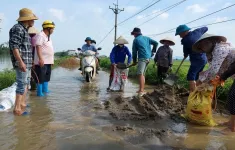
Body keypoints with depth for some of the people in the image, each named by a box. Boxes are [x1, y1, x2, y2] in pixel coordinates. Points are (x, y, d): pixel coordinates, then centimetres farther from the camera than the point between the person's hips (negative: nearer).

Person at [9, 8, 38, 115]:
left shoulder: (24, 30, 17)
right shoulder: (18, 29, -13)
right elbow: (14, 46, -20)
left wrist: (29, 61, 25)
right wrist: (21, 62, -26)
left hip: (26, 62, 10)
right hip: (21, 62, -10)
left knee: (26, 83, 15)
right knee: (22, 84, -9)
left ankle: (22, 103, 25)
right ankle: (17, 108, -5)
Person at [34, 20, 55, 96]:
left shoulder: (48, 37, 18)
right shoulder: (40, 35, -12)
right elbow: (38, 47, -21)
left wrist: (52, 60, 21)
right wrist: (40, 59, -28)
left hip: (48, 61, 10)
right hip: (42, 61, -10)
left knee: (46, 76, 17)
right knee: (40, 78, -3)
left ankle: (45, 90, 28)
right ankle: (39, 92, 4)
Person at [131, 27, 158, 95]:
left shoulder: (136, 40, 4)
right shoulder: (146, 38, 20)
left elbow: (134, 51, 5)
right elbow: (156, 43, 14)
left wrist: (134, 61, 13)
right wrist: (153, 51, 17)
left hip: (142, 58, -7)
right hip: (148, 57, 7)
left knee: (140, 74, -13)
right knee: (142, 74, 13)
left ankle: (141, 90, -23)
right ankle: (142, 89, 17)